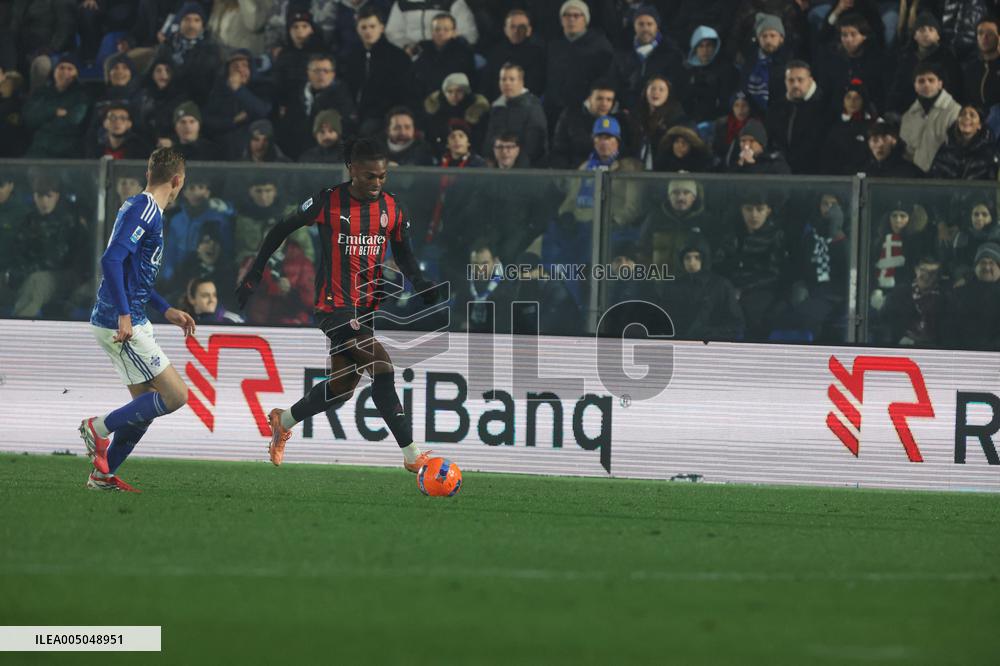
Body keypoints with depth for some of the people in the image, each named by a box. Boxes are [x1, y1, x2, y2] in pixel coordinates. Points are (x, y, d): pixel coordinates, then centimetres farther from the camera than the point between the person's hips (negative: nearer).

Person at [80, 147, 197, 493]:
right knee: (175, 395, -10)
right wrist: (124, 315, -28)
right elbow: (111, 260, -26)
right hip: (122, 323, -10)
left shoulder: (141, 207, 16)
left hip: (128, 322, 10)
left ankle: (102, 474, 18)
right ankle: (100, 427, -2)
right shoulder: (145, 210, -15)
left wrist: (166, 310, 26)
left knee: (145, 405, 14)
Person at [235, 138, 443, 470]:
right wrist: (254, 275, 1)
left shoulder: (391, 209, 3)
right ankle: (412, 454, -18)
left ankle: (283, 421, 40)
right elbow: (281, 230, 0)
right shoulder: (328, 203, -11)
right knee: (383, 369, -20)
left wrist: (421, 284, -5)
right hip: (334, 307, -7)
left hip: (367, 310, 7)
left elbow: (403, 254, 15)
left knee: (341, 388, 15)